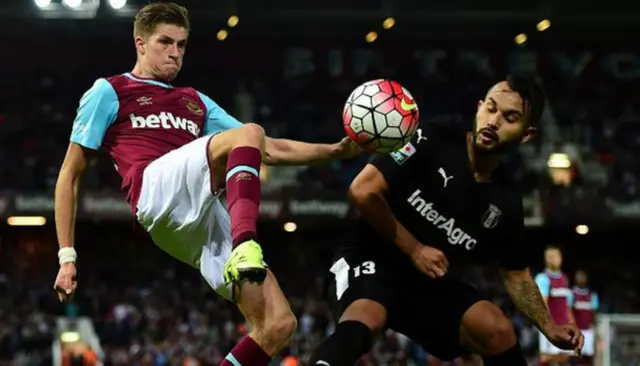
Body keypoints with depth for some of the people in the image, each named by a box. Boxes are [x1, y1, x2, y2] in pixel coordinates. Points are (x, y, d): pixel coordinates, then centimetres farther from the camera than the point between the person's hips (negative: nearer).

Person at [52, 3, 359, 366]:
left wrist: (337, 150, 16)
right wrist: (67, 255, 6)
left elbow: (269, 151, 32)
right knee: (249, 133, -29)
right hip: (157, 190, -6)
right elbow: (70, 175, 16)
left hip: (206, 219, 6)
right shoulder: (109, 92, 20)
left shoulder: (196, 102, 36)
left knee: (278, 324, -11)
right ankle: (245, 249, -51)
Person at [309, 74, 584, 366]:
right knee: (363, 322, -37)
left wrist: (549, 328, -3)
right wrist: (414, 249, -13)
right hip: (372, 258, -6)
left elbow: (517, 276, 13)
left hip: (430, 282, 6)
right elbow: (362, 191, -17)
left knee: (497, 331, -12)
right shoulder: (432, 143, -14)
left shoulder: (506, 201, 2)